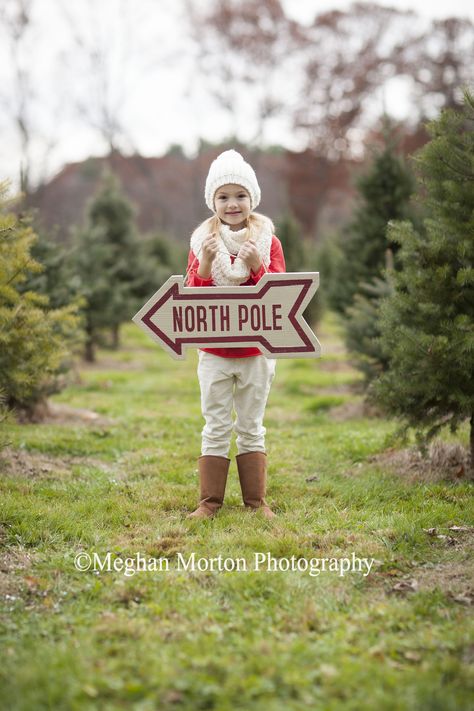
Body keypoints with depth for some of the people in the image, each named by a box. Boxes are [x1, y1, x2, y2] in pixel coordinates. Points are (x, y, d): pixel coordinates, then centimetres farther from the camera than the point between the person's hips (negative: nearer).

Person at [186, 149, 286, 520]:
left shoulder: (267, 240, -1)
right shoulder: (202, 242, 1)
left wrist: (257, 266, -23)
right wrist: (205, 266, -21)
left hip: (256, 352, 0)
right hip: (214, 352, 0)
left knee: (252, 428, 9)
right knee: (216, 429, 4)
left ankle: (256, 499, 16)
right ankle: (210, 500, 10)